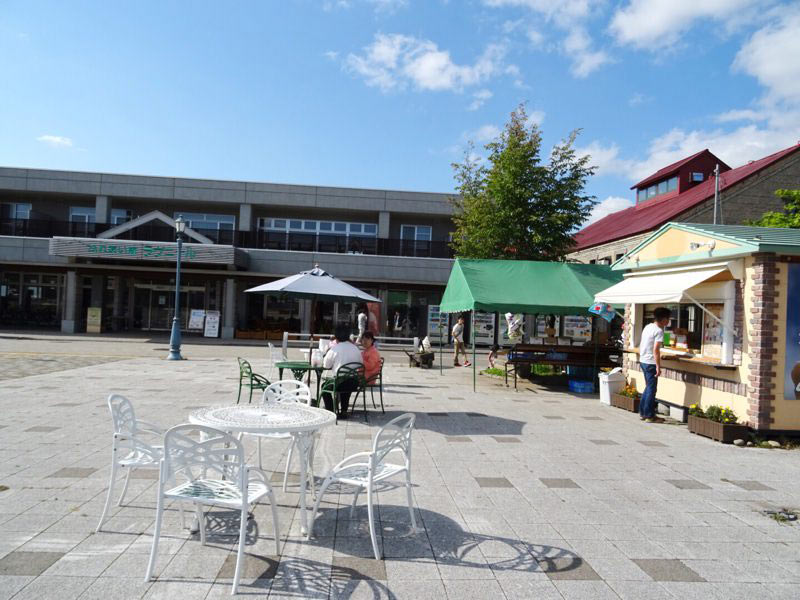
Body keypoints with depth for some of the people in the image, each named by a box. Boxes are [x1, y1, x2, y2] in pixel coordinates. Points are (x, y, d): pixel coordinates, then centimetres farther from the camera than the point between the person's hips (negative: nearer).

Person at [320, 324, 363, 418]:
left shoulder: (334, 349, -10)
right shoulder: (356, 348, 4)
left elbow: (326, 365, 2)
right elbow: (361, 364, 11)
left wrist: (326, 353, 17)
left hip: (340, 383, -4)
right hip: (355, 383, 5)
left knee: (325, 385, 24)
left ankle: (330, 412, 17)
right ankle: (344, 411, 32)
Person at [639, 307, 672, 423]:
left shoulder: (647, 327, 10)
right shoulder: (659, 331, -16)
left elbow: (641, 346, 15)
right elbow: (656, 350, -21)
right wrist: (658, 367, -20)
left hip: (643, 361, 9)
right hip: (651, 363, -9)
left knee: (648, 387, 18)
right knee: (651, 389, 0)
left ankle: (642, 412, 22)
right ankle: (649, 416, 5)